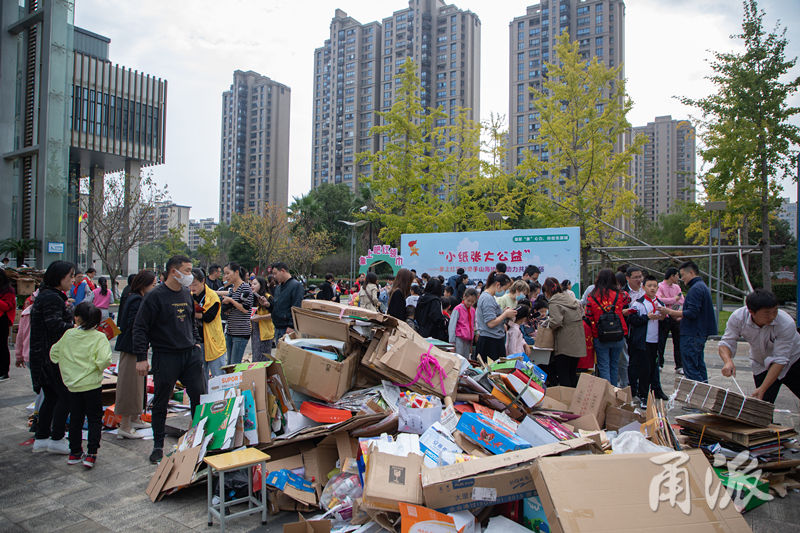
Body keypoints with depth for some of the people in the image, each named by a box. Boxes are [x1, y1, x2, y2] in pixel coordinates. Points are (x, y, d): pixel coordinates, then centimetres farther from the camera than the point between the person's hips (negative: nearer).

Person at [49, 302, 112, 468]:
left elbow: (54, 353, 9)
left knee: (75, 419, 17)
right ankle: (91, 454, 3)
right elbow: (104, 360, -24)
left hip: (73, 385, 4)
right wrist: (99, 367, -2)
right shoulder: (99, 337, -14)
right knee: (94, 420, 7)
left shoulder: (68, 334, -2)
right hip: (92, 385, -4)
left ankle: (75, 452, 25)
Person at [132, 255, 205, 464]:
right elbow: (140, 327, -10)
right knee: (161, 403, 7)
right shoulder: (156, 296, -10)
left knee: (200, 396, 6)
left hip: (190, 354, 6)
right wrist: (141, 357, -14)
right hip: (165, 356, -5)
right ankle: (158, 445, 21)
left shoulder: (187, 294, 10)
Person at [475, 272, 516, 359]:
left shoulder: (490, 297, 16)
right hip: (490, 342, -10)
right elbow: (491, 323, -20)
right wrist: (505, 314, -9)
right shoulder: (487, 298, -15)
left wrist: (504, 312, 10)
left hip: (496, 341, 10)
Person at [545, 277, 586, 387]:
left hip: (565, 345, -8)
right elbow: (582, 314, 16)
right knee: (573, 374, 17)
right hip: (578, 343, 8)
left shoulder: (554, 303, -12)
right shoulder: (572, 298, 11)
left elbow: (556, 322, -24)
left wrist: (547, 324, -6)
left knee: (563, 375, -1)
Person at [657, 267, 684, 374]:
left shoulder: (677, 287, 12)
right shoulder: (660, 286, -7)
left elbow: (682, 301, 0)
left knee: (678, 342, 6)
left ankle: (679, 367, 13)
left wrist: (667, 300, -13)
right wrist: (674, 299, -13)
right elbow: (659, 300, -23)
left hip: (676, 318, 5)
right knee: (661, 342, 3)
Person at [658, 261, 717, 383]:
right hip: (701, 334, 11)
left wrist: (670, 312, -17)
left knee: (690, 369, -7)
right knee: (699, 366, 16)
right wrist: (679, 315, 18)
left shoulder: (695, 289, -16)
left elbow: (692, 313, -23)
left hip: (692, 335, -11)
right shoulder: (703, 286, 18)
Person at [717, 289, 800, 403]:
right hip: (761, 366, 1)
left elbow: (779, 360, -31)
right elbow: (726, 342, -19)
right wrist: (728, 361, -42)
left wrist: (762, 389, -37)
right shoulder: (737, 318, -26)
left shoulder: (786, 324, -32)